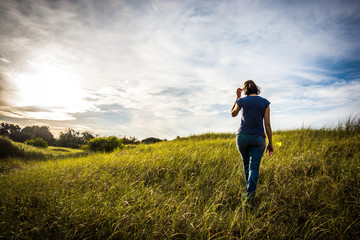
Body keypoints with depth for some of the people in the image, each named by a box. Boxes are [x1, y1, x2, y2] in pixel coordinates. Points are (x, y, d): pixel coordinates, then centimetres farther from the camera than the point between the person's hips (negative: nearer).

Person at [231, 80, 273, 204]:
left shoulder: (241, 101, 1)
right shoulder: (265, 102, 2)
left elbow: (233, 114, 21)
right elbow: (267, 125, 0)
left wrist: (237, 98, 20)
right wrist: (270, 143, 6)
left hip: (242, 136, 1)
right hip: (258, 138, -1)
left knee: (246, 164, 21)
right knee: (254, 167, 0)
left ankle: (251, 189, 36)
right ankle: (250, 192, -22)